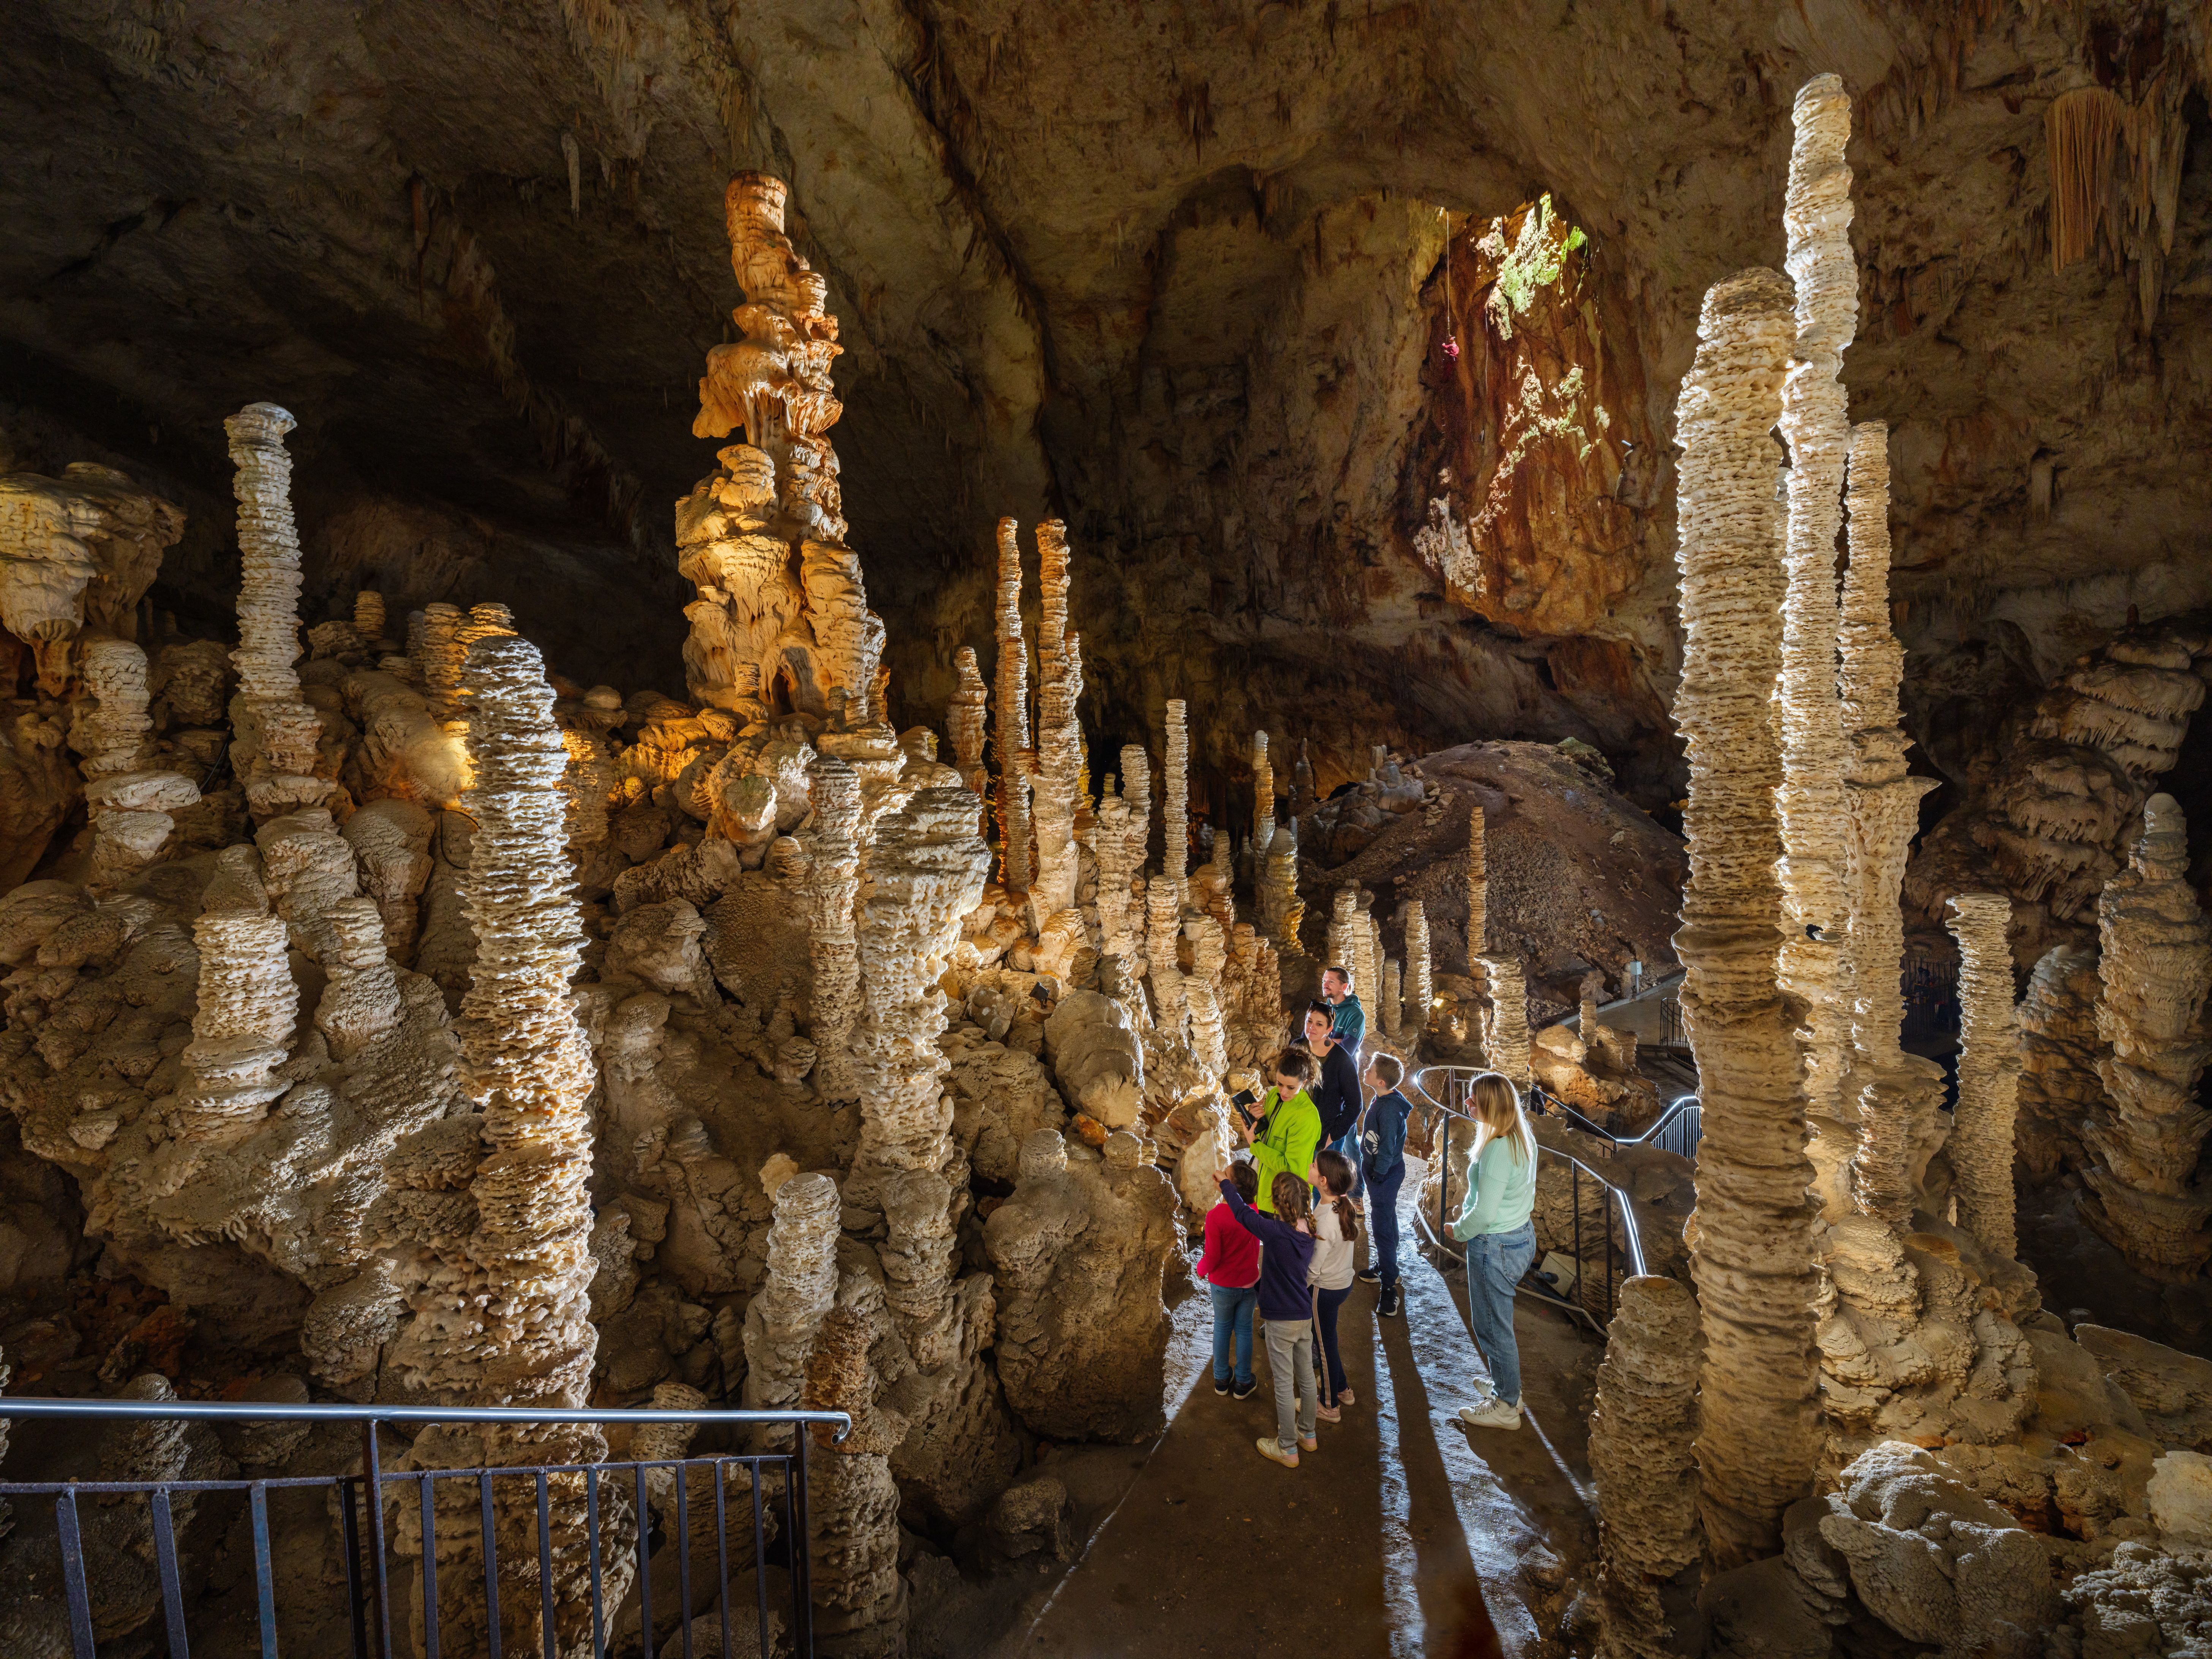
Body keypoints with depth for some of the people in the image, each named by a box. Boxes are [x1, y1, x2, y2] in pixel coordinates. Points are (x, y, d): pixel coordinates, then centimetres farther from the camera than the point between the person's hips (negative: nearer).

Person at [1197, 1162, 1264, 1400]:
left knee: (1222, 1329, 18)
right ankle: (1243, 1383, 28)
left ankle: (1222, 1379, 32)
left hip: (1223, 1285, -2)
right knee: (1244, 1330, 16)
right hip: (1249, 1282, 2)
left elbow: (1212, 1256, -20)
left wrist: (1202, 1269, 0)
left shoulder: (1216, 1215, -28)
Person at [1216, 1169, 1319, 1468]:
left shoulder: (1275, 1232, -25)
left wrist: (1225, 1183, 2)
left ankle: (1287, 1448, 19)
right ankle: (1307, 1434, 37)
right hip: (1305, 1316, 7)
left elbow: (1242, 1212, -13)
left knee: (1284, 1384, 7)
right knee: (1305, 1376, 20)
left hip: (1282, 1320, -7)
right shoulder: (1308, 1232, -4)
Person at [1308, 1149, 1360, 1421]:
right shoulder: (1345, 1205, -8)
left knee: (1325, 1345, 12)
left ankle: (1329, 1407, 29)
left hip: (1325, 1289, -7)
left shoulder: (1325, 1220, -31)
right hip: (1344, 1282, 8)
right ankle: (1342, 1389, 44)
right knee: (1327, 1339, 26)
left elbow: (1314, 1268, -23)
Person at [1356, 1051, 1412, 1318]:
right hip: (1378, 1171, 10)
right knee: (1386, 1221, 23)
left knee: (1383, 1227, -5)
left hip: (1385, 1175, -10)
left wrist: (1378, 1176, -16)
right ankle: (1385, 1267, 39)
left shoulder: (1389, 1109, -29)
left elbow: (1387, 1148, -26)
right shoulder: (1380, 1100, 1)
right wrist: (1371, 1170, 17)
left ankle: (1389, 1289, 1)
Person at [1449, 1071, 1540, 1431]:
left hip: (1495, 1246, -9)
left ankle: (1506, 1407, 23)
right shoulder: (1523, 1139, 2)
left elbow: (1485, 1214, -26)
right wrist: (1469, 1205, 10)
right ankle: (1507, 1388, 41)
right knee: (1497, 1320, 25)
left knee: (1493, 1326, 8)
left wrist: (1458, 1230, -9)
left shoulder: (1498, 1149, -28)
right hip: (1521, 1236, 9)